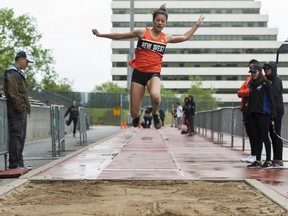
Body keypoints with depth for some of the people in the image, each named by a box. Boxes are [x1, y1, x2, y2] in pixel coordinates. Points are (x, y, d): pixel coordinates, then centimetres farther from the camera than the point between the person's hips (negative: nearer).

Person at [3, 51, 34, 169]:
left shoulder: (19, 74, 21)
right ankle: (14, 164, -7)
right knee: (16, 136, -9)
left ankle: (19, 163, 17)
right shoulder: (12, 74, -11)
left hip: (21, 111, 10)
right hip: (16, 111, -10)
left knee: (21, 137, 12)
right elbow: (13, 94, -19)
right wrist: (20, 108, -19)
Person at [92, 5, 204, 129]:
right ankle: (137, 116, 40)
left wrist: (197, 25, 21)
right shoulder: (142, 33, 2)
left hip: (154, 74, 1)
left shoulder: (166, 38, 9)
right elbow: (120, 36, 8)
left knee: (155, 96, -37)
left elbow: (185, 37, 22)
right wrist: (100, 35, 8)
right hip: (138, 73, -1)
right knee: (134, 113, -2)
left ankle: (155, 114, -2)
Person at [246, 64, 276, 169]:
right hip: (253, 113, 6)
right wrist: (248, 111, 13)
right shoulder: (251, 84, 14)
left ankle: (268, 161, 1)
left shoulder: (266, 83, -4)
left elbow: (270, 98, -7)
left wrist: (272, 113, -12)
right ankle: (258, 161, 12)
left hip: (263, 113, -6)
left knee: (264, 136, -5)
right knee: (256, 137, 8)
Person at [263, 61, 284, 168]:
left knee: (276, 135, -7)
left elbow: (273, 95, -16)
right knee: (272, 135, 8)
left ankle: (278, 160, -5)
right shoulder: (267, 80, 17)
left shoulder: (277, 80, -7)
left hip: (276, 111, -8)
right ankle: (275, 159, 12)